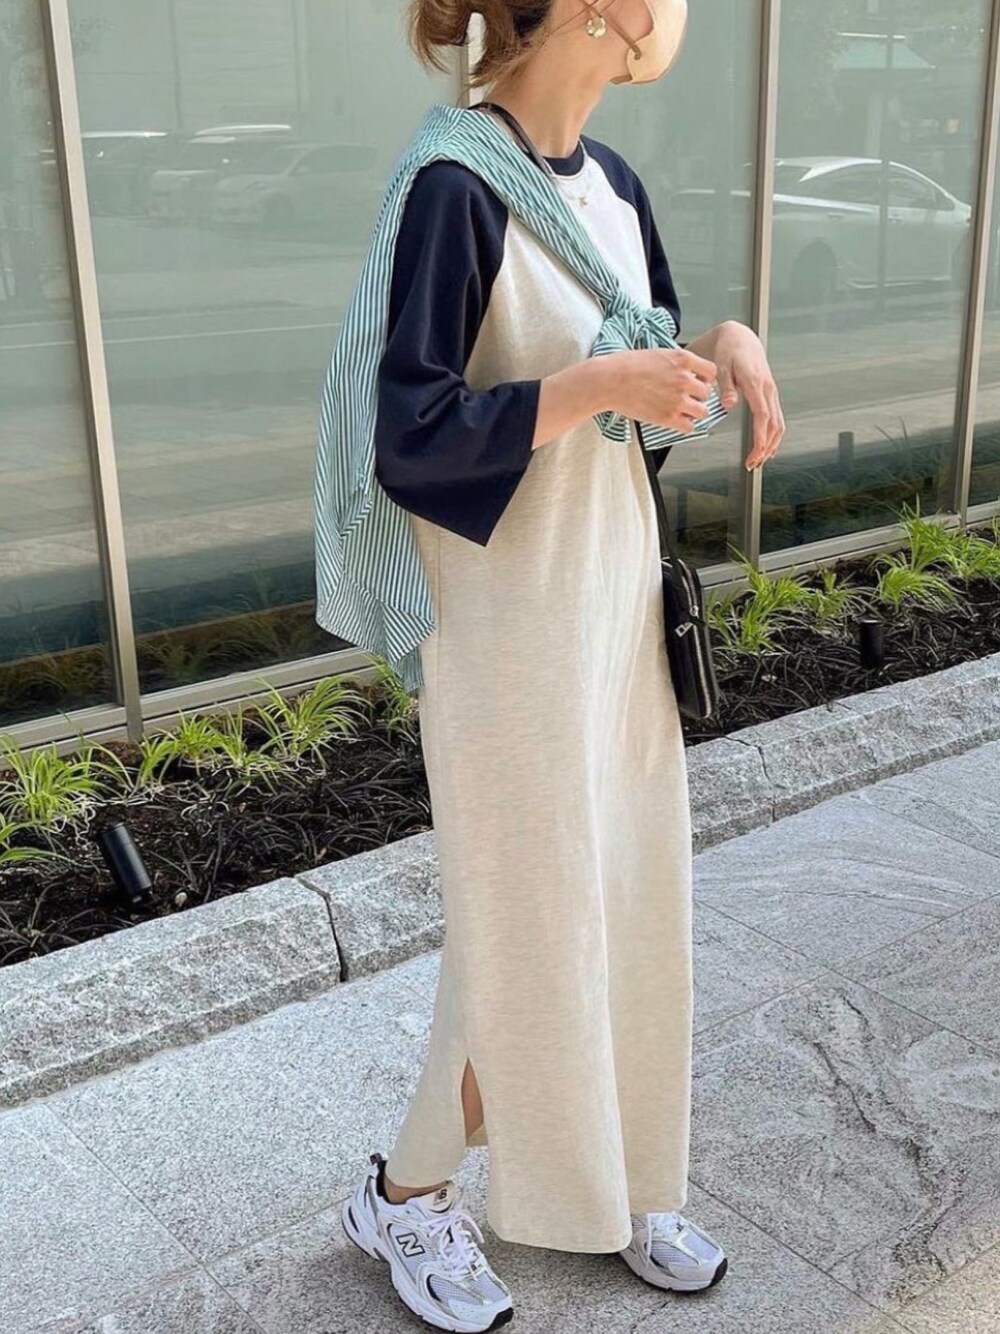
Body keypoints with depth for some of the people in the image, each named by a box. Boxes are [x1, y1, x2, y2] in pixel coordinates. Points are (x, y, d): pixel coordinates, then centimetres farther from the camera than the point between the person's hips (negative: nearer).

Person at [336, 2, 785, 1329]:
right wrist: (601, 386, -24)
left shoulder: (611, 182, 7)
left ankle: (614, 1182, 36)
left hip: (621, 594, 8)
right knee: (526, 924, 5)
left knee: (630, 904, 16)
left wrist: (726, 341, -4)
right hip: (512, 613, -8)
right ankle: (406, 1193, 29)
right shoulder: (456, 189, -17)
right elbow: (407, 437, -19)